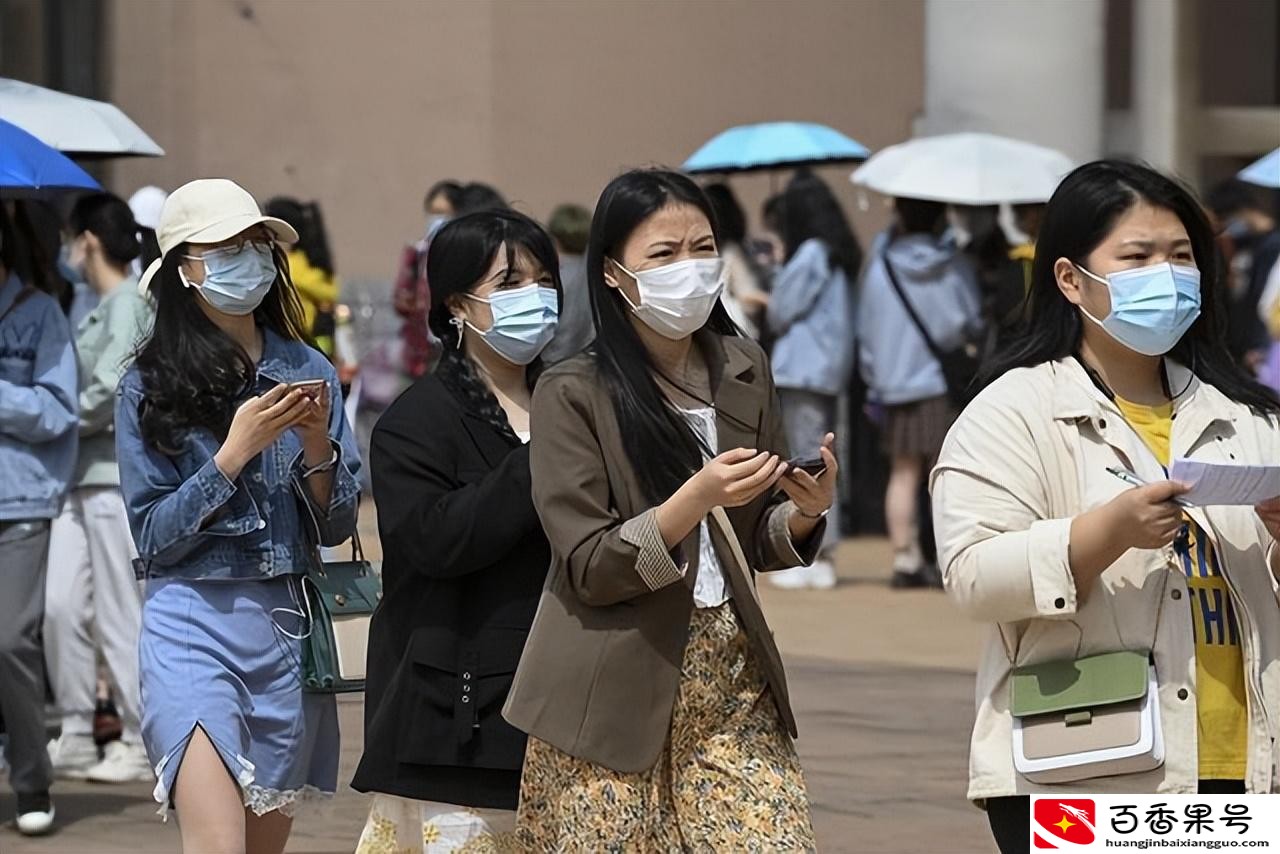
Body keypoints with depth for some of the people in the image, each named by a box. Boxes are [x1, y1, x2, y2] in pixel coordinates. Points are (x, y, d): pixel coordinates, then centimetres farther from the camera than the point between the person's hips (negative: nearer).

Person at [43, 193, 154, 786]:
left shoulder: (129, 304, -10)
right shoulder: (98, 309, 18)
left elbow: (108, 391, -19)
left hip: (118, 474, -9)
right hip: (81, 474, 9)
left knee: (120, 614, -3)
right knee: (61, 604, 4)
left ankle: (141, 743, 4)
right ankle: (75, 737, 9)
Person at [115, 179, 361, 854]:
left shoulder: (307, 370, 6)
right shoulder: (149, 387, -2)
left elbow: (336, 527, 7)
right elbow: (153, 538, -6)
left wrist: (317, 443, -11)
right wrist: (234, 454, -15)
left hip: (290, 627, 4)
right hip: (193, 627, -4)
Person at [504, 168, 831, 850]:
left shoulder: (743, 371, 7)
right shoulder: (572, 395, -7)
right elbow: (591, 569, -12)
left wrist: (805, 510, -8)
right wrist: (696, 499, -26)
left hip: (733, 686, 4)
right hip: (615, 698, -4)